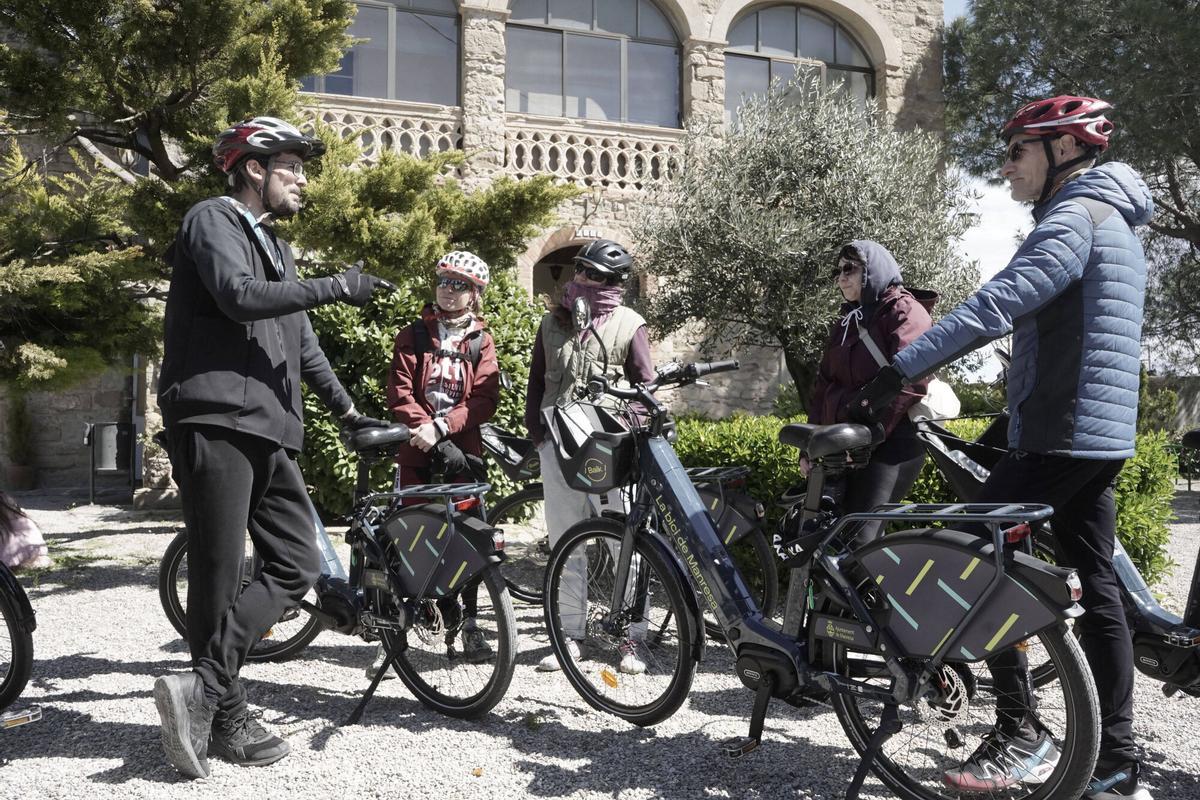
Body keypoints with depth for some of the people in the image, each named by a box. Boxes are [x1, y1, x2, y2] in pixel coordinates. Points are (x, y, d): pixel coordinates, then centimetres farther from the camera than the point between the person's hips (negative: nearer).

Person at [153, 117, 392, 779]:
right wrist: (335, 288, -13)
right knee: (219, 575, -5)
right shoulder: (212, 220, 1)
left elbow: (302, 342, 32)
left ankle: (204, 689, 3)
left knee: (297, 565, 1)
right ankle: (225, 717, 5)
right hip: (215, 422, -9)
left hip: (268, 431, 9)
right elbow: (238, 296, -19)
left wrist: (347, 410, 31)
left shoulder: (276, 249, 27)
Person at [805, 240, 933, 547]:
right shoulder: (846, 323, 22)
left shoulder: (905, 312, -3)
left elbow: (907, 382, -17)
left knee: (857, 541, -16)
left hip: (889, 445, -7)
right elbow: (824, 385, 19)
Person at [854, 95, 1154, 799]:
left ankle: (1023, 735, -1)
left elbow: (997, 305, -27)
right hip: (1100, 434, 10)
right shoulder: (1112, 220, 21)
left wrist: (903, 368, -29)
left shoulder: (1074, 218, -12)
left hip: (1060, 436, -10)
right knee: (1097, 588, 10)